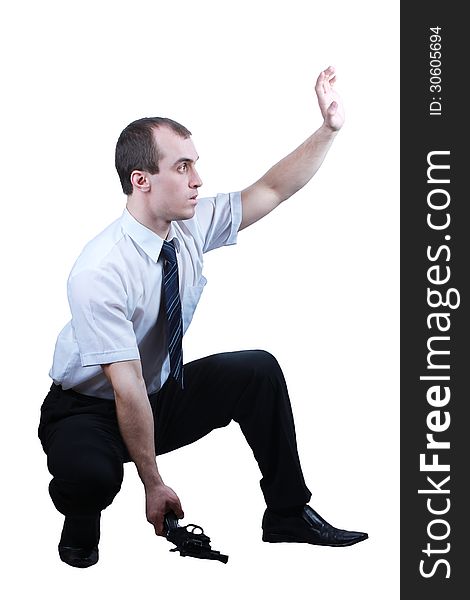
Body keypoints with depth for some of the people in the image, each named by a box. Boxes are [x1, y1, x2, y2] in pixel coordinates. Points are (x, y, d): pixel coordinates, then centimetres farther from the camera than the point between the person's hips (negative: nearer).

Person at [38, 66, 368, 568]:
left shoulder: (192, 226, -11)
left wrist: (328, 130, -14)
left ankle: (288, 515, 5)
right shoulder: (99, 272, -31)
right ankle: (81, 528, 0)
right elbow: (127, 388, -30)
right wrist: (154, 485, -26)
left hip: (163, 395, 7)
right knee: (91, 475, -38)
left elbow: (270, 191, 0)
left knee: (259, 370, -8)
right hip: (92, 410, -7)